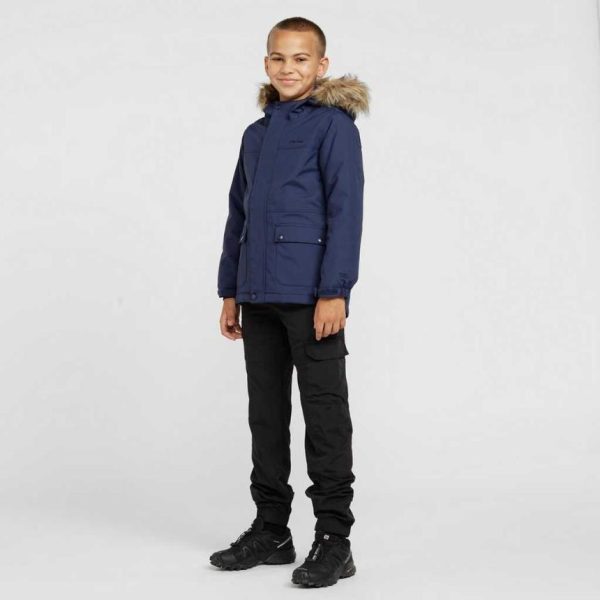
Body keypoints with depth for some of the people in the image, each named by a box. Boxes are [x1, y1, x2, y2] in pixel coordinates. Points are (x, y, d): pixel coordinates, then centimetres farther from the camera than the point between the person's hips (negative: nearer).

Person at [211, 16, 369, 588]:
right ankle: (271, 528, 24)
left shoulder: (334, 123, -3)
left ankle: (334, 538, 8)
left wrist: (335, 291, -17)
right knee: (266, 411, 12)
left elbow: (345, 210, -10)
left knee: (324, 411, -1)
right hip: (259, 295, 7)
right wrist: (230, 292, 15)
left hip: (311, 294, -7)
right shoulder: (256, 133, 17)